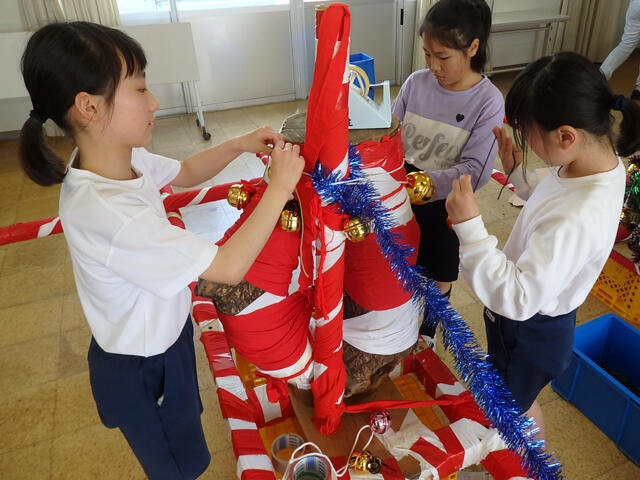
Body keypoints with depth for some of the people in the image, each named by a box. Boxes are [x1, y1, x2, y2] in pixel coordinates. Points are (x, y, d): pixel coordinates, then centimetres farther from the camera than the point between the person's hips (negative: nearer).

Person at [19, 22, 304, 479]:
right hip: (140, 370, -7)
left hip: (161, 333, 8)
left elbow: (185, 173, 7)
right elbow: (230, 267, -36)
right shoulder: (107, 213, -40)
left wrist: (240, 144, -8)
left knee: (179, 443, 33)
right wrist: (280, 187, -29)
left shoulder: (123, 157, -13)